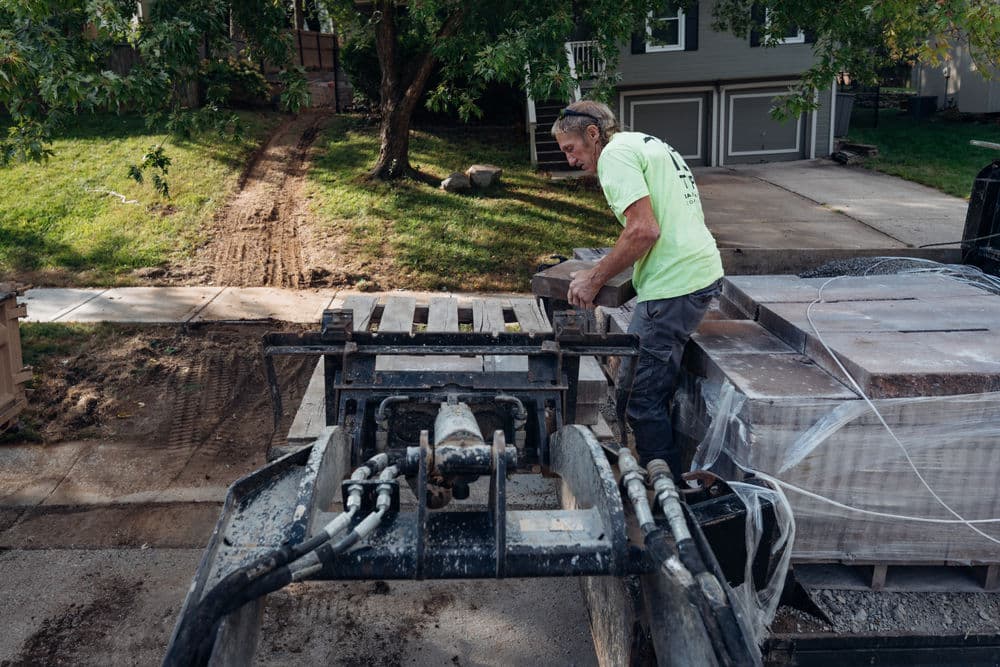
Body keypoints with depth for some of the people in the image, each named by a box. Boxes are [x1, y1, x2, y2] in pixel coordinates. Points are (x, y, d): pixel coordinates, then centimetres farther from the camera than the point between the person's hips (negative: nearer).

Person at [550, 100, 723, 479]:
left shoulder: (616, 154, -7)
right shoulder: (647, 143, 24)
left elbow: (644, 230, -19)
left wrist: (594, 279, -9)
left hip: (674, 284, -11)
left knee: (638, 392, -5)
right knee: (655, 385, 16)